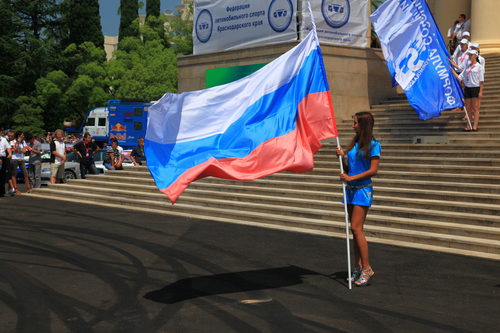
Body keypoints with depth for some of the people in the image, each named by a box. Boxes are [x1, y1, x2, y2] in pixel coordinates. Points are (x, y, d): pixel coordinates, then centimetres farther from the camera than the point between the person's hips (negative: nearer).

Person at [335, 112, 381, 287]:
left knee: (356, 228, -13)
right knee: (356, 229, 8)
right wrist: (342, 157, -1)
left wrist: (351, 178, -17)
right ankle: (358, 267, 13)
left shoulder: (373, 144, -8)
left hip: (363, 189, -7)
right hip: (351, 189, 7)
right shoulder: (354, 143, 13)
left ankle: (367, 268, -5)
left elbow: (373, 170, -13)